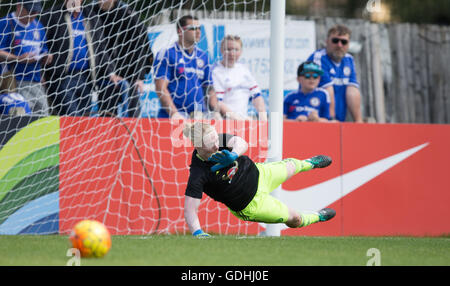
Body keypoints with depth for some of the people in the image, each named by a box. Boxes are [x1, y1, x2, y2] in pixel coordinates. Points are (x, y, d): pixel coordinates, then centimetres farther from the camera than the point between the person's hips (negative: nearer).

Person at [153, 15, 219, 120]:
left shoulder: (203, 56, 18)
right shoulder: (166, 54, 0)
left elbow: (209, 88, 21)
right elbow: (161, 88, -8)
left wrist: (216, 111, 5)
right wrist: (174, 113, -19)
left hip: (200, 116, 5)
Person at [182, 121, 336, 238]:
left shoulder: (219, 140, -23)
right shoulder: (198, 175, -38)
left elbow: (241, 143, -36)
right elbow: (189, 210, -37)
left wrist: (234, 154, -57)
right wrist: (198, 233, -53)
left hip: (257, 173, 5)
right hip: (251, 205, -5)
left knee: (291, 166, 32)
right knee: (294, 218, 15)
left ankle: (309, 163, 69)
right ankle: (317, 217, 51)